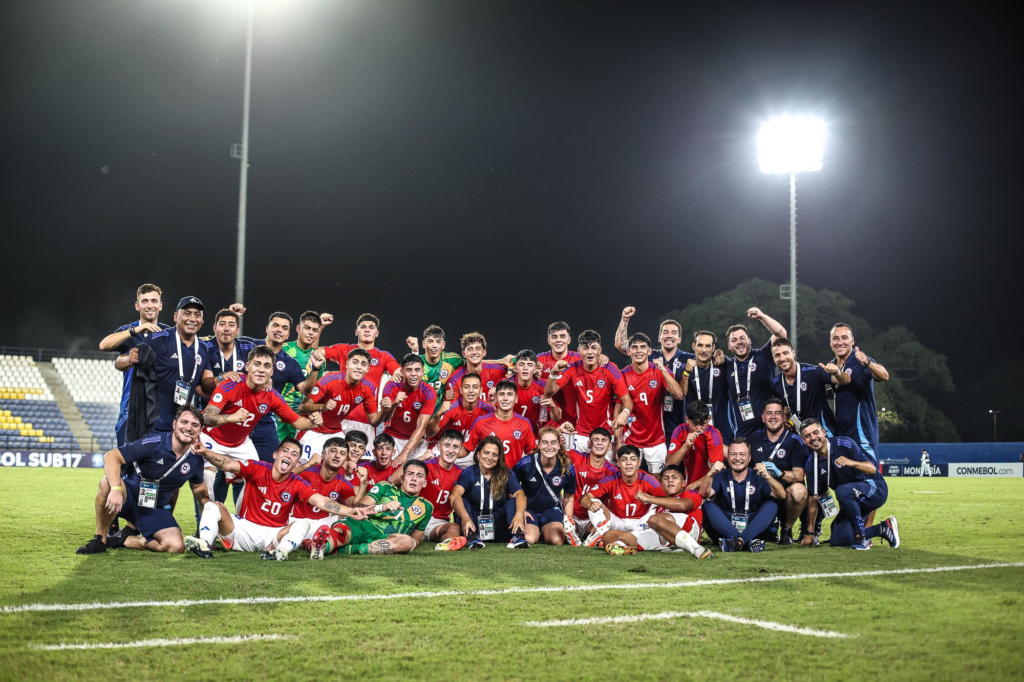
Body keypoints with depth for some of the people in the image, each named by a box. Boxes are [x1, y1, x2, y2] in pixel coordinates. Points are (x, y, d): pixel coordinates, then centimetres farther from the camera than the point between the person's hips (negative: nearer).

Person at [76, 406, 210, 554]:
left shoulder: (195, 459, -3)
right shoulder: (154, 443, -20)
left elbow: (199, 489, 16)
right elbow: (111, 456, -26)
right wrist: (116, 489, -41)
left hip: (156, 509, 4)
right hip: (130, 496, -4)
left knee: (177, 546, -23)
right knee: (108, 483, -38)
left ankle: (124, 540, -1)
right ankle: (99, 540, -19)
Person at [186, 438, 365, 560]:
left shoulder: (297, 485, -3)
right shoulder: (257, 469, -6)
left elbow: (321, 501, -15)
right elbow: (229, 465, -20)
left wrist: (350, 512, -30)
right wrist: (205, 453, -38)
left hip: (273, 535, 0)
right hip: (243, 528, 0)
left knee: (303, 523, -23)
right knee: (212, 506, -18)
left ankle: (281, 551, -50)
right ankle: (205, 546, -43)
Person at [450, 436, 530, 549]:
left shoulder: (506, 474, 2)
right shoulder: (469, 474, -3)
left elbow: (520, 495, -15)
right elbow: (455, 496, -22)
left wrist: (519, 514, -38)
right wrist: (465, 518, -43)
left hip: (499, 529, 1)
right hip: (476, 526, -1)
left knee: (513, 501, -19)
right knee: (462, 502, -21)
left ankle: (518, 536, -42)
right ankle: (472, 537, -43)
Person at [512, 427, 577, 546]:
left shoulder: (567, 469, -10)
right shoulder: (525, 464, -18)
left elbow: (569, 497, 6)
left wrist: (569, 522, -2)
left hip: (552, 510, 1)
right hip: (528, 509, -1)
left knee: (557, 540, -26)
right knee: (529, 539, -28)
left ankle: (545, 532, 11)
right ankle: (536, 531, 10)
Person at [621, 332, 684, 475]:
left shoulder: (660, 371, -5)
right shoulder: (623, 376, -3)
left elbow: (679, 395, -20)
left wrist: (663, 370, -28)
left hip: (656, 441, 0)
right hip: (631, 441, 0)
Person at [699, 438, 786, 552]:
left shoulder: (758, 476, 1)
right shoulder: (722, 476, 3)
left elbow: (782, 495, -14)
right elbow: (704, 494, -14)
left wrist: (768, 477, -33)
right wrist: (711, 475, -34)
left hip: (753, 528, 0)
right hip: (726, 528, 0)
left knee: (771, 505, -21)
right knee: (708, 506, -23)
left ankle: (739, 540, -44)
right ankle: (748, 541, -43)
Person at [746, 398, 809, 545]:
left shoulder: (794, 441, -4)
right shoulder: (755, 438, 8)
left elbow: (799, 476, -12)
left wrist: (779, 473, -32)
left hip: (785, 494, -3)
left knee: (799, 491, -36)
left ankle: (787, 529, -5)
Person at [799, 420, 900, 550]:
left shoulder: (844, 444, -19)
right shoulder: (811, 464, -3)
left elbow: (872, 469, -21)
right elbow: (814, 498, 2)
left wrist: (852, 463, -42)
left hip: (875, 490, -7)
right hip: (852, 501, 7)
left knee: (842, 491, -37)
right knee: (837, 541, -2)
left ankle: (861, 537, -23)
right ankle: (883, 529, 14)